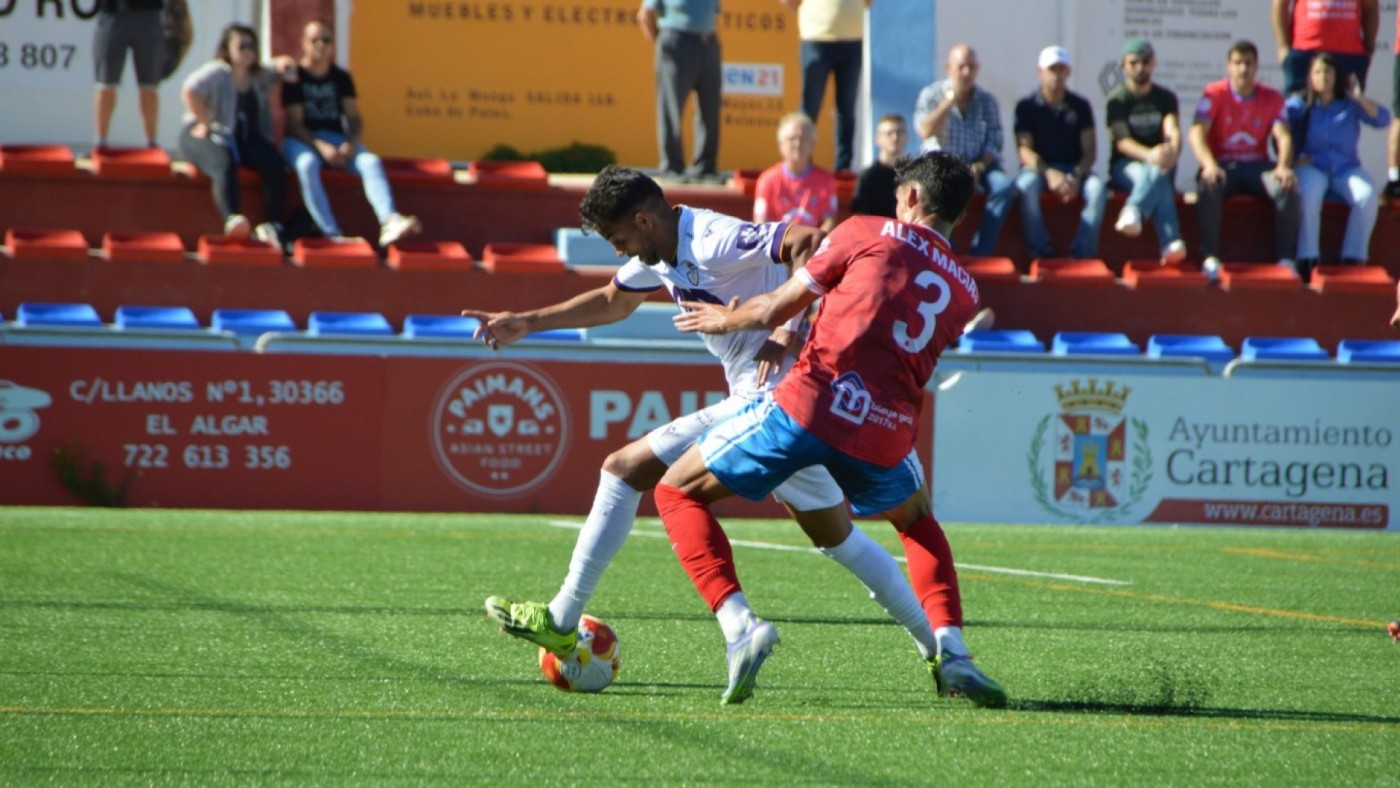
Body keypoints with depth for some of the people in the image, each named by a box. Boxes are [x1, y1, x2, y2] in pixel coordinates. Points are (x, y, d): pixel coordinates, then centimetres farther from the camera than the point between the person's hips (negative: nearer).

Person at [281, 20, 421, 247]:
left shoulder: (341, 77, 11)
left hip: (336, 138, 4)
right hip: (302, 141, -4)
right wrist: (321, 147, -23)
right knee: (307, 165, -38)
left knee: (371, 162, -25)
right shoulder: (295, 78, -1)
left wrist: (351, 143, -14)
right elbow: (295, 124, -8)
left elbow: (354, 118, 7)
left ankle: (390, 222, -46)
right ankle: (331, 234, -45)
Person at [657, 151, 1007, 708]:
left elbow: (777, 309, 10)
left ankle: (740, 622, -8)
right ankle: (951, 651, 13)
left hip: (812, 405, -4)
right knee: (918, 523, 36)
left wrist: (727, 319, 31)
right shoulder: (965, 293, 20)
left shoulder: (867, 234, 9)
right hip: (886, 434, 4)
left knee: (678, 492, 13)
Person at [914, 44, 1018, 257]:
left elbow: (995, 143, 5)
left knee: (1005, 185, -28)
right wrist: (951, 98, -13)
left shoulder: (987, 101, 9)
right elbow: (925, 132, -13)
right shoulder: (931, 95, 3)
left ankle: (980, 253, -25)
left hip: (978, 165, 3)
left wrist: (980, 166, -15)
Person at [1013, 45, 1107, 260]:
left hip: (1074, 168, 2)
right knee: (1027, 185, -37)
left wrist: (1077, 176, -21)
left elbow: (1089, 151, 1)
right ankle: (1040, 253, -33)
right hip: (1039, 167, -2)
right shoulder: (1027, 106, 1)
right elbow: (1024, 149, -8)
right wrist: (1049, 173, -27)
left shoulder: (1080, 106, 6)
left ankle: (1083, 255, -32)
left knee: (1097, 189, -31)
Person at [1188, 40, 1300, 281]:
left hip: (1257, 165, 2)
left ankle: (1286, 258, -27)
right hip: (1223, 164, -2)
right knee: (1208, 186, -37)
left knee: (1287, 188, -29)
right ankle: (1211, 258, -35)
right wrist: (1209, 165, -35)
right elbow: (1196, 132, -15)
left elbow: (1283, 137, -5)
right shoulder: (1214, 94, -1)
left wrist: (1283, 167, -27)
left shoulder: (1272, 98, 7)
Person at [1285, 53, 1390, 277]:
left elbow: (1383, 120, -2)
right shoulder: (1297, 105, 7)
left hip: (1346, 168, 2)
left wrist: (1360, 99, -11)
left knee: (1368, 196, -29)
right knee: (1308, 195, -37)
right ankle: (1307, 261, -33)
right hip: (1312, 167, -2)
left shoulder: (1349, 105, 10)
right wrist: (1295, 157, -14)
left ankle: (1353, 259, -24)